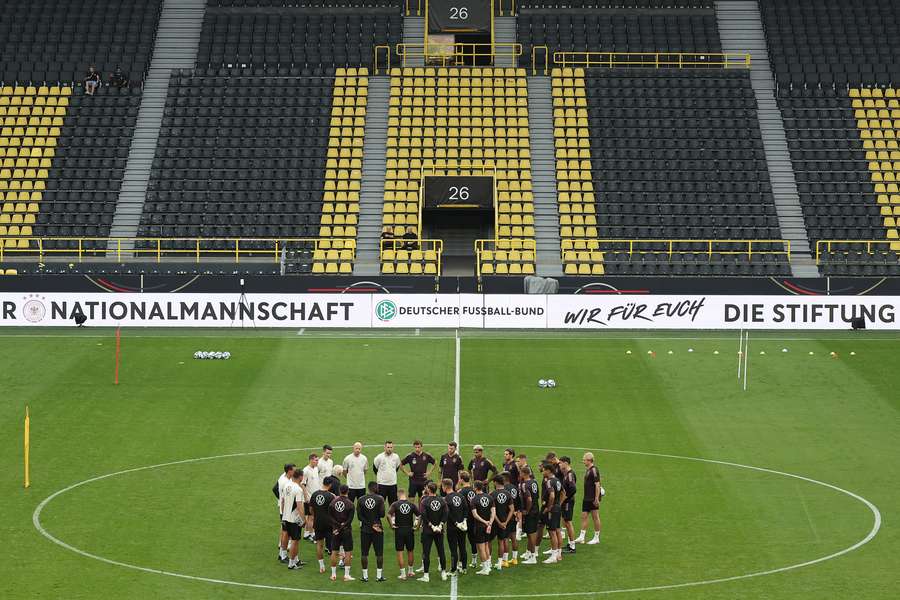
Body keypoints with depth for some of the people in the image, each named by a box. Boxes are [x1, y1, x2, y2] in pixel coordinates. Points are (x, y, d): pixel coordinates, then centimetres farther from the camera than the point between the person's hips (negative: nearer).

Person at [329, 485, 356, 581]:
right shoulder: (350, 504, -10)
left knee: (334, 552, 9)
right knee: (348, 552, 3)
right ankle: (346, 575, 0)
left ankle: (333, 574, 12)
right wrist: (342, 526, -8)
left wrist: (338, 527, -3)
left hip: (335, 530, 3)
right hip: (346, 530, -3)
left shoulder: (333, 502, -1)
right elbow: (350, 519, -12)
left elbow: (330, 517, -2)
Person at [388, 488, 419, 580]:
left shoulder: (395, 504, -7)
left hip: (399, 530, -2)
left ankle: (403, 573, 1)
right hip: (409, 529, 2)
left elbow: (389, 515, -20)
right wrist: (416, 525, 6)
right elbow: (419, 515, -4)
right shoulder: (412, 505, 0)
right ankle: (410, 571, 29)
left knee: (400, 552, 3)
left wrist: (391, 525, -8)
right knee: (410, 551, 17)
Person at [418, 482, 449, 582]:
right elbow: (445, 514, -3)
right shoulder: (442, 500, 0)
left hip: (427, 531, -4)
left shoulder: (425, 501, -12)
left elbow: (423, 516, -16)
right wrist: (441, 525, -3)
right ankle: (443, 573, 18)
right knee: (441, 551, 13)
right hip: (440, 530, 4)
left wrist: (431, 525, -9)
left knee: (426, 552, 2)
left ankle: (426, 575, 2)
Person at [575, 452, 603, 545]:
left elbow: (597, 484, -20)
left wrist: (596, 498, -22)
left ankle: (596, 538, 9)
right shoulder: (588, 470, 13)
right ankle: (581, 537, 8)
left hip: (593, 499, -9)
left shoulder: (594, 470, -16)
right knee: (584, 516, 7)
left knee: (595, 517, 1)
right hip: (587, 498, 9)